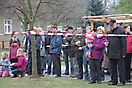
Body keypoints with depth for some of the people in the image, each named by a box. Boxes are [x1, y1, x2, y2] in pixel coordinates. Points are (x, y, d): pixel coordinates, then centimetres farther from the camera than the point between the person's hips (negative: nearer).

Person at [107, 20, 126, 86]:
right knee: (112, 68, 11)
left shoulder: (120, 31, -6)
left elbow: (123, 43, -10)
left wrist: (123, 53, -15)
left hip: (119, 54, -7)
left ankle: (122, 81, 3)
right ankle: (114, 81, 20)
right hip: (111, 54, 7)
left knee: (121, 68, -2)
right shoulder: (109, 33, 15)